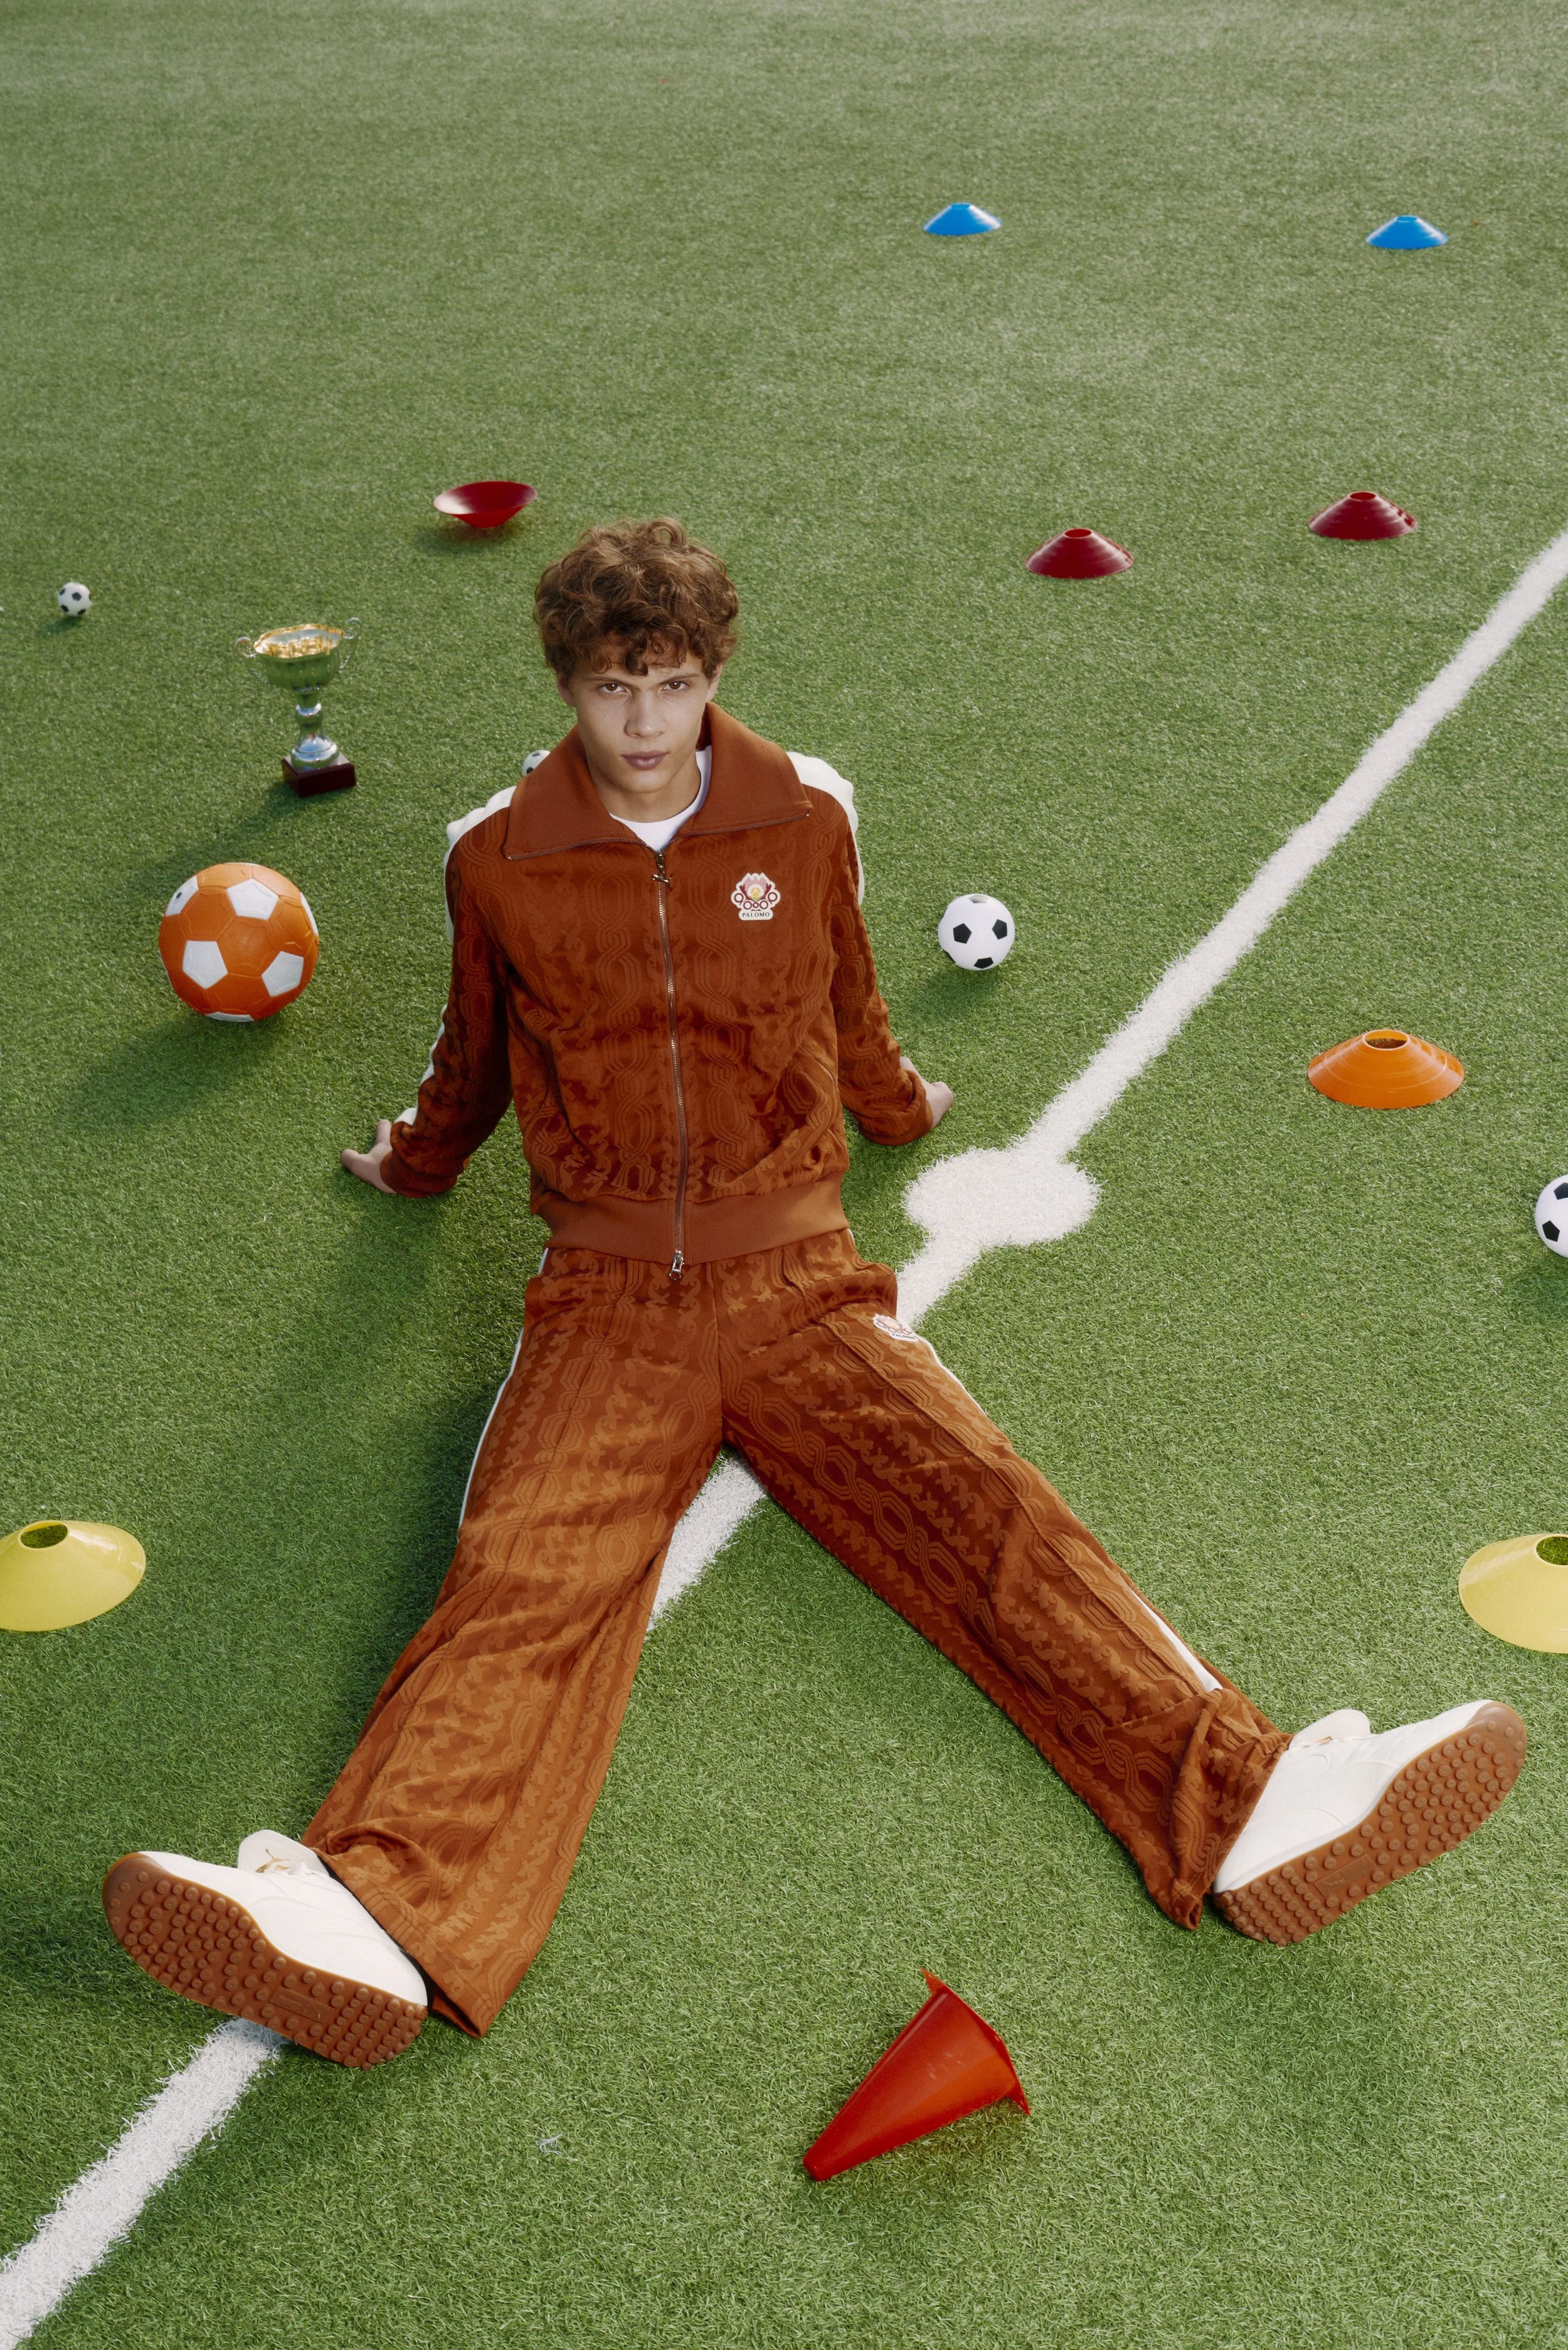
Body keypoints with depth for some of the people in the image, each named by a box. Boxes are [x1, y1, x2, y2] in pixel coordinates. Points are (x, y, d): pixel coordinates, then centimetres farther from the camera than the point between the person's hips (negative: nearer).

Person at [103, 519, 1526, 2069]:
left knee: (988, 1515, -21)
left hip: (796, 1282, 1)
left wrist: (900, 1111, 41)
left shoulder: (807, 818, 6)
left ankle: (1241, 1803, -36)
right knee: (522, 1578, -26)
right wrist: (413, 1164, 40)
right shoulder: (498, 861, 4)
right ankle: (377, 1917, -48)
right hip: (606, 1304, -1)